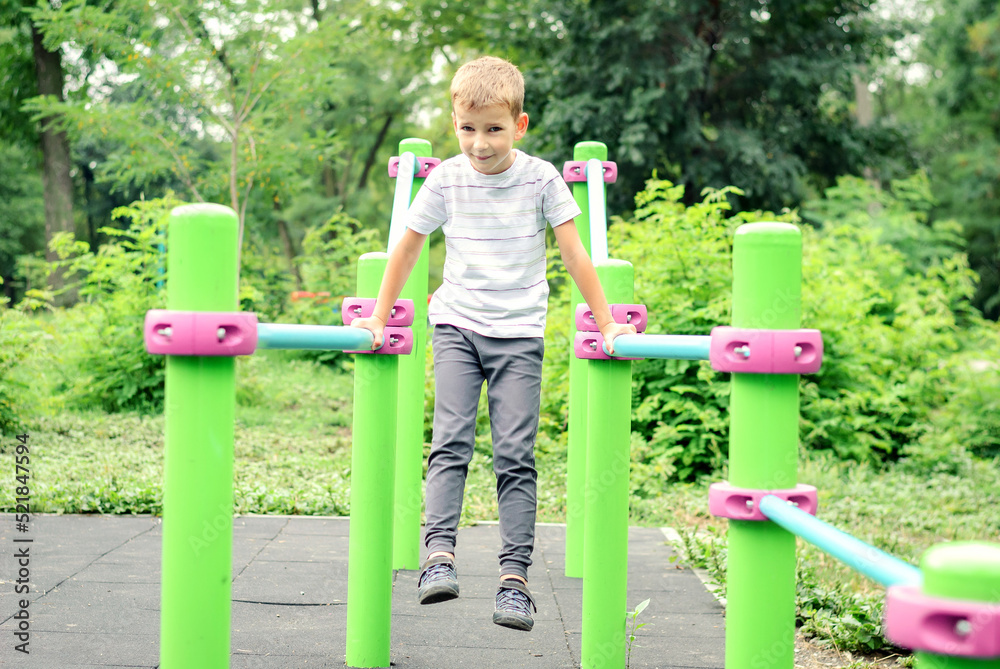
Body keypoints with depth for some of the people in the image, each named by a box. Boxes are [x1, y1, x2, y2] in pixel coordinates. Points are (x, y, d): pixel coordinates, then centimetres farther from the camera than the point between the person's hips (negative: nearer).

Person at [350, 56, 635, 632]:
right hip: (457, 326, 1)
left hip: (519, 334, -1)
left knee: (516, 454, -6)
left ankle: (515, 577, -7)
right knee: (451, 441, -14)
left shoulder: (541, 178, -4)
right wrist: (378, 320, 13)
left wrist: (607, 324, 3)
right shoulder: (446, 180, -1)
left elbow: (574, 253, 2)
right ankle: (440, 556, -20)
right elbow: (408, 248, 10)